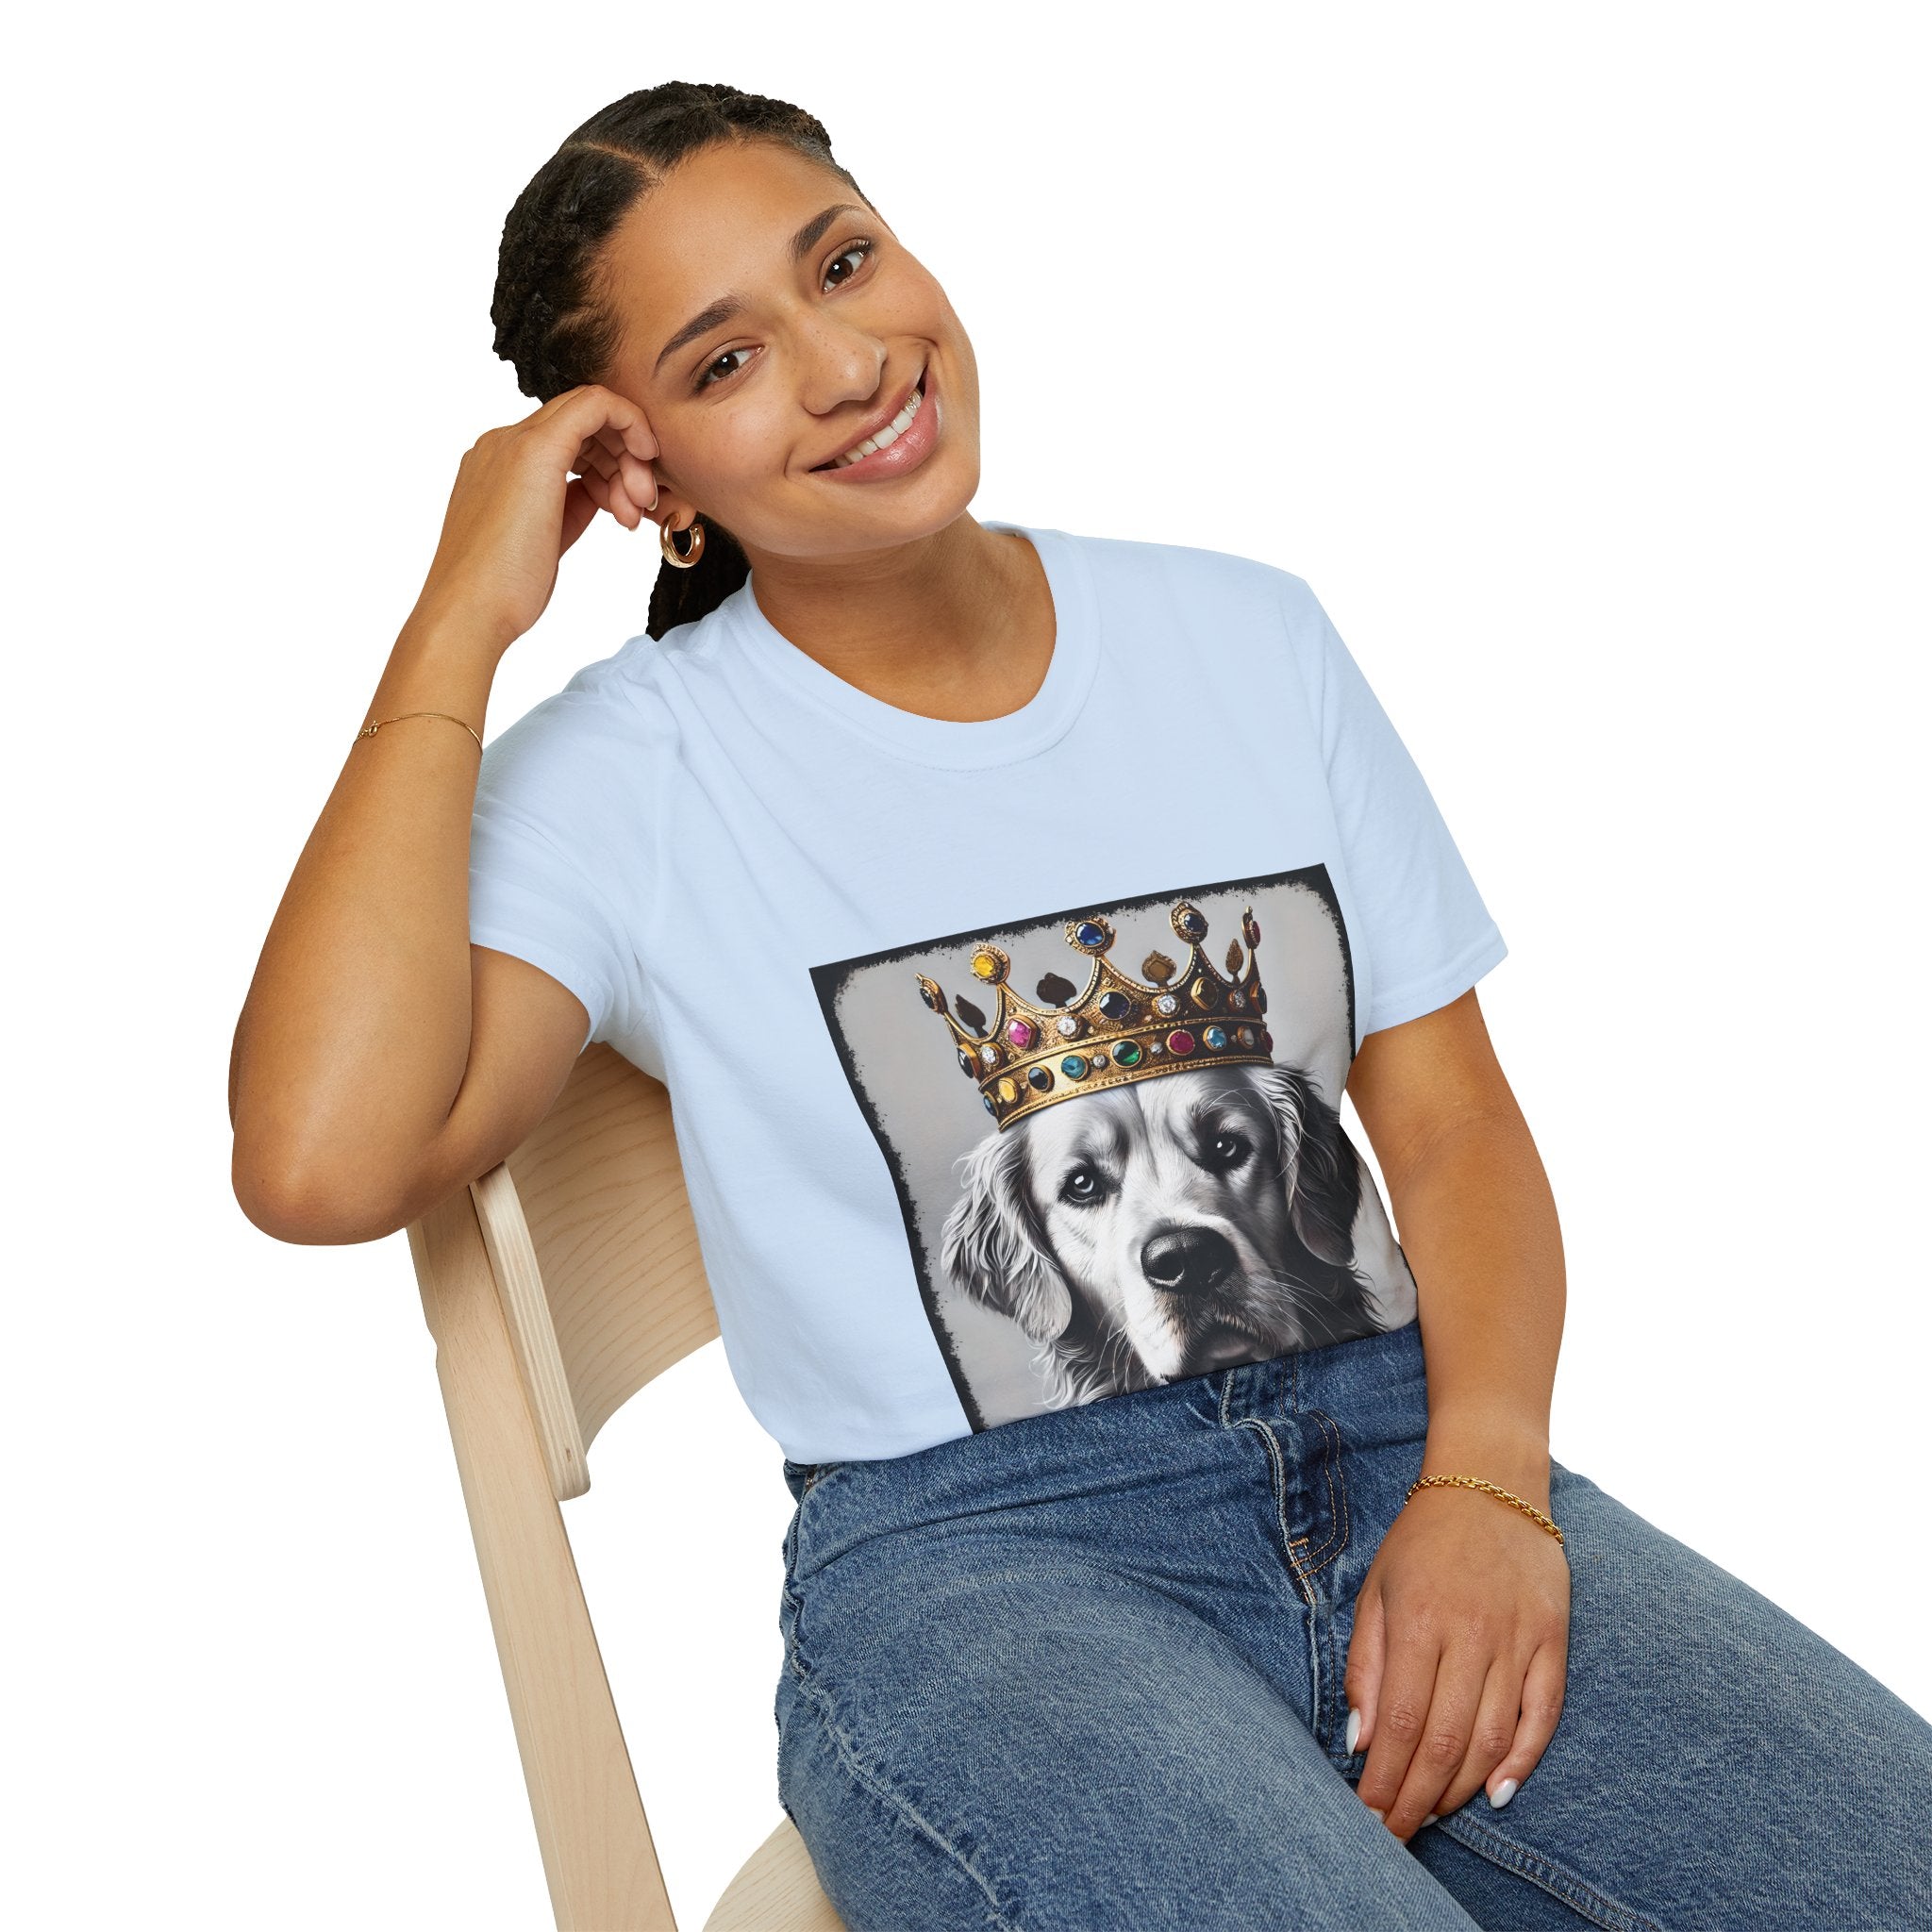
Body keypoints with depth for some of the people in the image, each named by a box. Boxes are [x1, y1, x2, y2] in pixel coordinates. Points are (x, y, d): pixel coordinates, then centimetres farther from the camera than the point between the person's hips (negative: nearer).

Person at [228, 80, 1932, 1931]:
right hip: (967, 1562, -3)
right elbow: (321, 1163, -18)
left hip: (1398, 1451, 4)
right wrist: (459, 623, -11)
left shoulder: (1245, 634, 11)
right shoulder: (625, 775, -1)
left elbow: (1451, 1114, 10)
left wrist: (1485, 1480, -9)